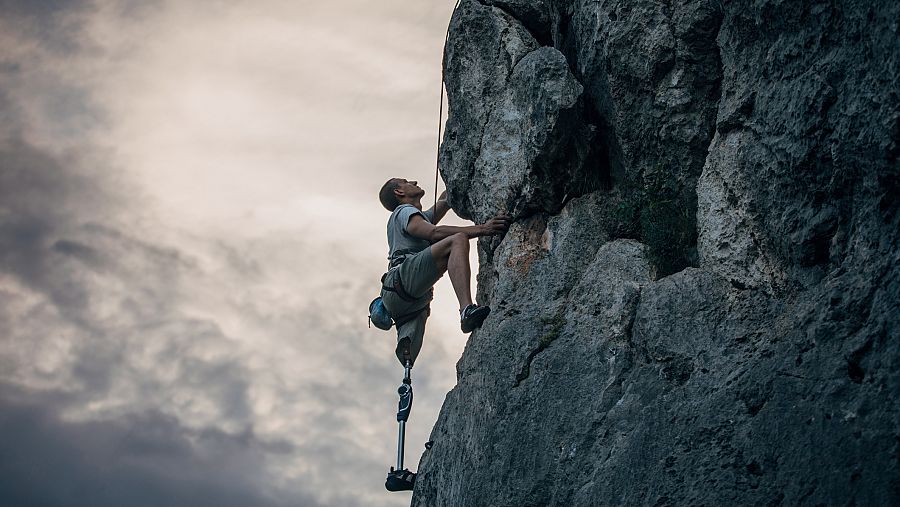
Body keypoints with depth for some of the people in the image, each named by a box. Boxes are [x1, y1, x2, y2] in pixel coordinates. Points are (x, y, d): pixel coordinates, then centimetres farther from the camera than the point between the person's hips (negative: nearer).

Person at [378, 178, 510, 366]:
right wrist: (480, 229, -17)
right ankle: (467, 310, -46)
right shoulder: (404, 211, 10)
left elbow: (445, 200, 44)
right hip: (402, 278, -10)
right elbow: (435, 233, -9)